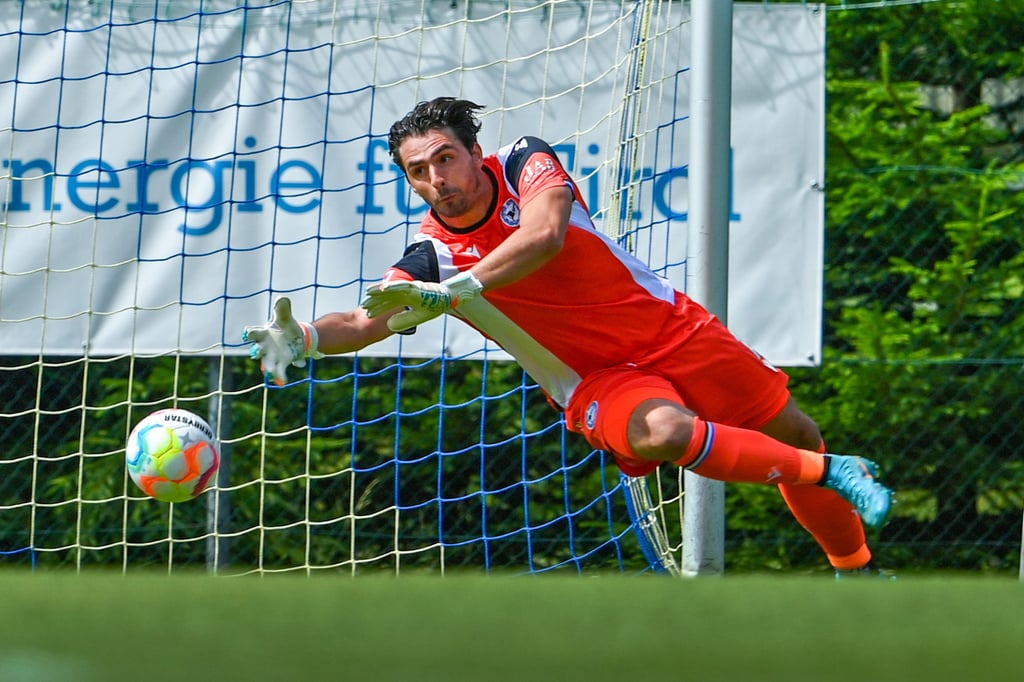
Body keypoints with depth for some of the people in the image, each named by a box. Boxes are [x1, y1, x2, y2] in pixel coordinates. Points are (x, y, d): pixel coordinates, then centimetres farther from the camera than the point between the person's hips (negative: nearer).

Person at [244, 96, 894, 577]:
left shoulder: (526, 163, -15)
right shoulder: (430, 259, -11)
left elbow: (545, 235, -35)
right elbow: (366, 321, -23)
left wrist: (458, 290, -45)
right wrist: (305, 338, -45)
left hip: (669, 327, 1)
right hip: (594, 380, -1)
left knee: (795, 433, 7)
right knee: (663, 432, -34)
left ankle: (858, 569, 29)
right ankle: (831, 473, -18)